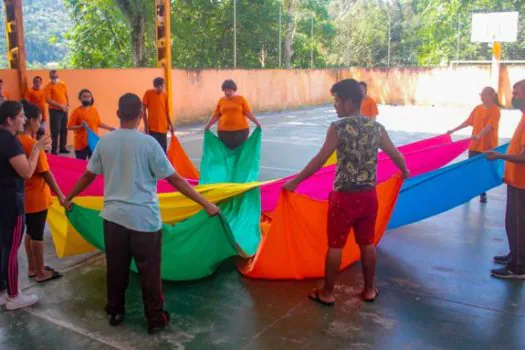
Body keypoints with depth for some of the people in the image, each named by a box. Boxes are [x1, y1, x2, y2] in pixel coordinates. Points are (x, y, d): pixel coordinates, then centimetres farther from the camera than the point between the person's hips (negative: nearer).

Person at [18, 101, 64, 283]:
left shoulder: (17, 141, 1)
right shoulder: (33, 144, -22)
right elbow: (46, 173, -18)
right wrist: (60, 194, -11)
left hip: (25, 196, 8)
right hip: (37, 197, -8)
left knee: (30, 232, 19)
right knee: (37, 235, 4)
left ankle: (32, 268, 31)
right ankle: (41, 272, 16)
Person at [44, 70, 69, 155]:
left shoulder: (63, 85, 12)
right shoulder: (48, 86, -6)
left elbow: (67, 96, 19)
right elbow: (48, 100, -15)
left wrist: (67, 106, 3)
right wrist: (60, 105, -20)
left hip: (64, 111, 6)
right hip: (54, 111, -6)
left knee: (64, 130, 10)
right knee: (55, 130, -6)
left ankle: (63, 147, 20)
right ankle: (54, 149, 0)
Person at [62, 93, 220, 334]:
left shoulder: (105, 142, 1)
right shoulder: (148, 143, -12)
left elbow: (88, 176, 12)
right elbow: (175, 180, -11)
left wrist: (68, 198, 30)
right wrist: (206, 204, -7)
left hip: (114, 215, 4)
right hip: (144, 218, -4)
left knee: (116, 268, 17)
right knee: (149, 271, 8)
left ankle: (115, 312, 34)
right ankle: (156, 318, 18)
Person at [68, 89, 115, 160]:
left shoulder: (94, 110, 8)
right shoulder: (77, 111, -10)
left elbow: (99, 123, 18)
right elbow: (70, 127, -12)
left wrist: (110, 128, 11)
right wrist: (80, 126, -26)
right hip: (81, 144, -5)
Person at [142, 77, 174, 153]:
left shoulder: (165, 95, 6)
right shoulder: (148, 93, -5)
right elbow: (144, 110, -3)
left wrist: (170, 124, 11)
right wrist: (146, 125, -8)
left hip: (163, 128, 4)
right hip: (152, 128, -4)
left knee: (163, 150, 6)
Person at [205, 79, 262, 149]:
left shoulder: (241, 99, 2)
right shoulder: (221, 101, 8)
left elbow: (249, 113, -1)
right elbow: (216, 115, 12)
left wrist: (257, 123, -8)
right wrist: (208, 126, 10)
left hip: (241, 130, -1)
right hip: (224, 131, 1)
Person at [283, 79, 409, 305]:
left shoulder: (338, 128, -13)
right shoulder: (377, 127, 2)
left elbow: (320, 160, -13)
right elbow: (396, 155, 11)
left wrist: (295, 181, -5)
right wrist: (405, 172, 32)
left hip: (344, 196, -5)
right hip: (369, 195, 5)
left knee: (335, 245, 6)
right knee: (367, 243, 17)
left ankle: (327, 293, 17)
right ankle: (369, 290, 29)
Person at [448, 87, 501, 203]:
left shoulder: (495, 110, -13)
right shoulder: (477, 108, 5)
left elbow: (490, 126, -25)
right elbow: (468, 122, 12)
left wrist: (479, 136, -41)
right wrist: (453, 130, 10)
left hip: (488, 146, -5)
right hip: (474, 145, 5)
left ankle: (483, 194, 18)